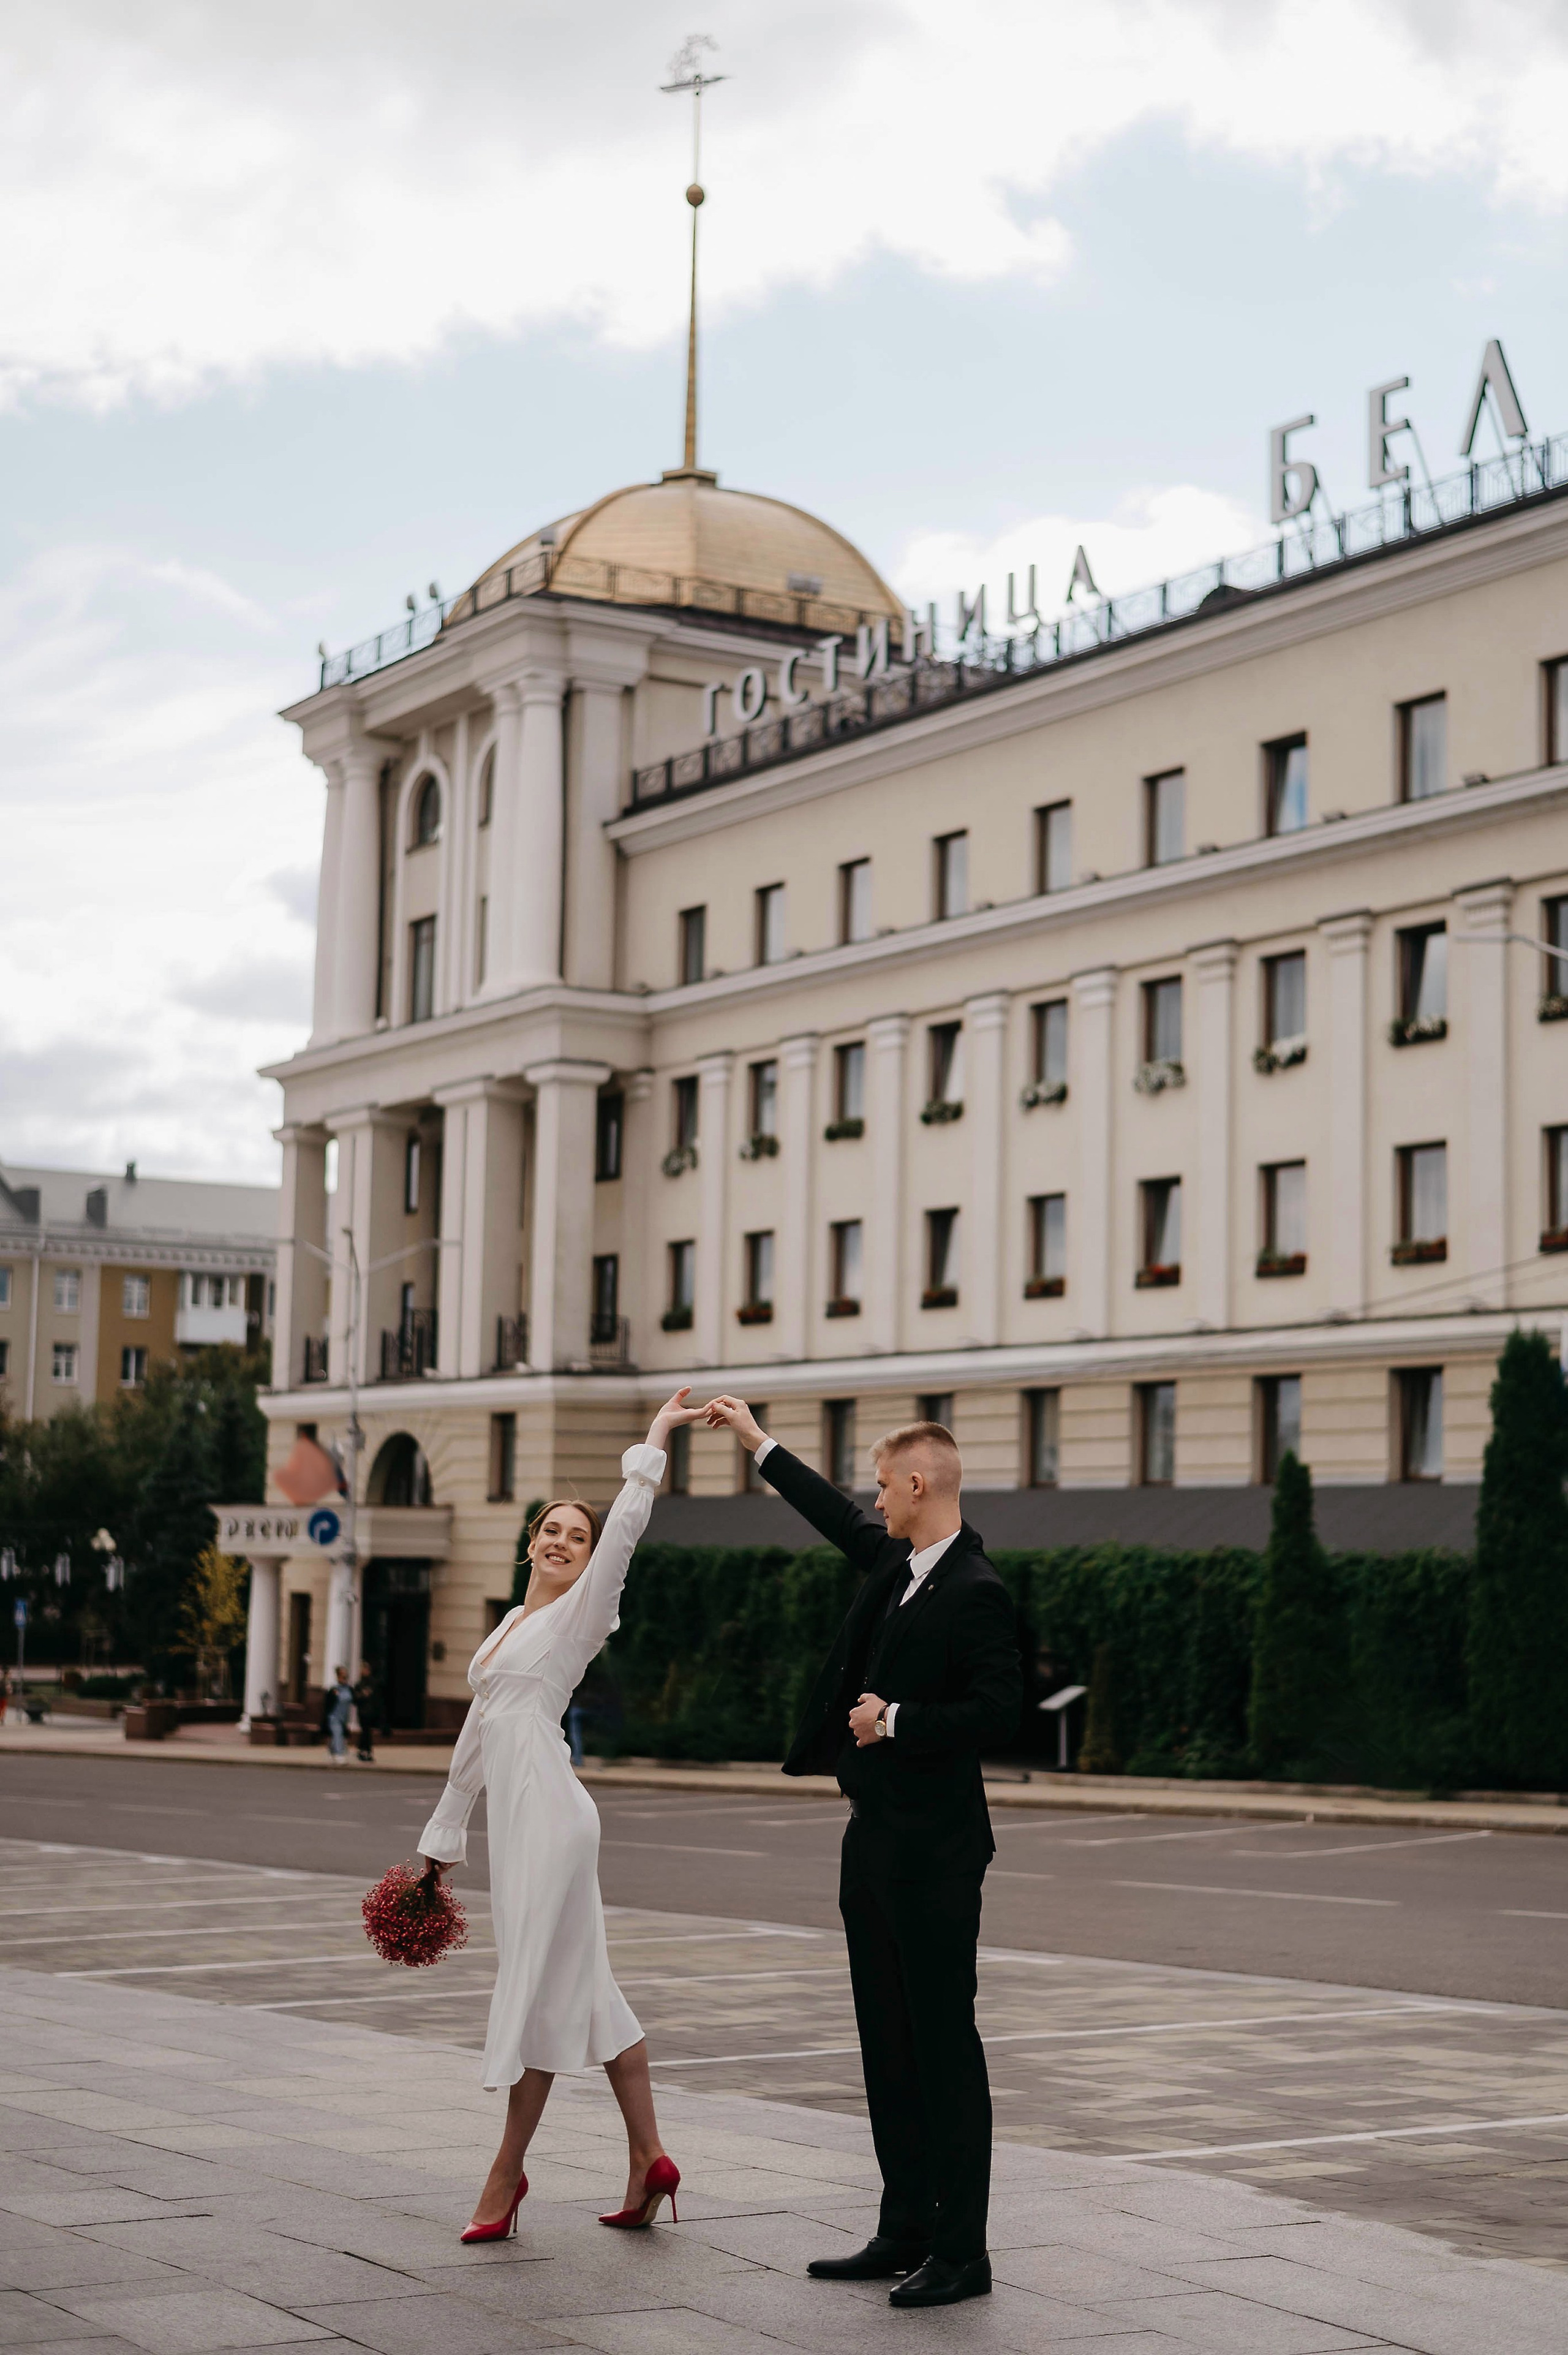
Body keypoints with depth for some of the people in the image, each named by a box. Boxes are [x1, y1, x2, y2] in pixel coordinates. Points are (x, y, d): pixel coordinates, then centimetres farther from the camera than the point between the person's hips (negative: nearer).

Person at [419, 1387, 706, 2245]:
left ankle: (507, 2172, 6)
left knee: (542, 1986, -2)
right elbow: (478, 1731, 24)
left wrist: (654, 1442, -20)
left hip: (550, 1815, -9)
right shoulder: (513, 1623, 20)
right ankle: (647, 2158, 13)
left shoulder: (581, 1616, -3)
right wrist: (444, 1831, 25)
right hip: (514, 1816, 9)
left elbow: (624, 1531, -19)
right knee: (586, 1986, 9)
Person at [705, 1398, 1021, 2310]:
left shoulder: (977, 1592, -17)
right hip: (875, 1841, 9)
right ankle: (906, 2233, 22)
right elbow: (841, 1518, 27)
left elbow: (998, 1711, -23)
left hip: (933, 1850, -9)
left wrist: (898, 1719, -18)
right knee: (889, 2045, 14)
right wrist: (759, 1440, 33)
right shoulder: (899, 1562, 9)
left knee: (945, 2046, -3)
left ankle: (963, 2252, 4)